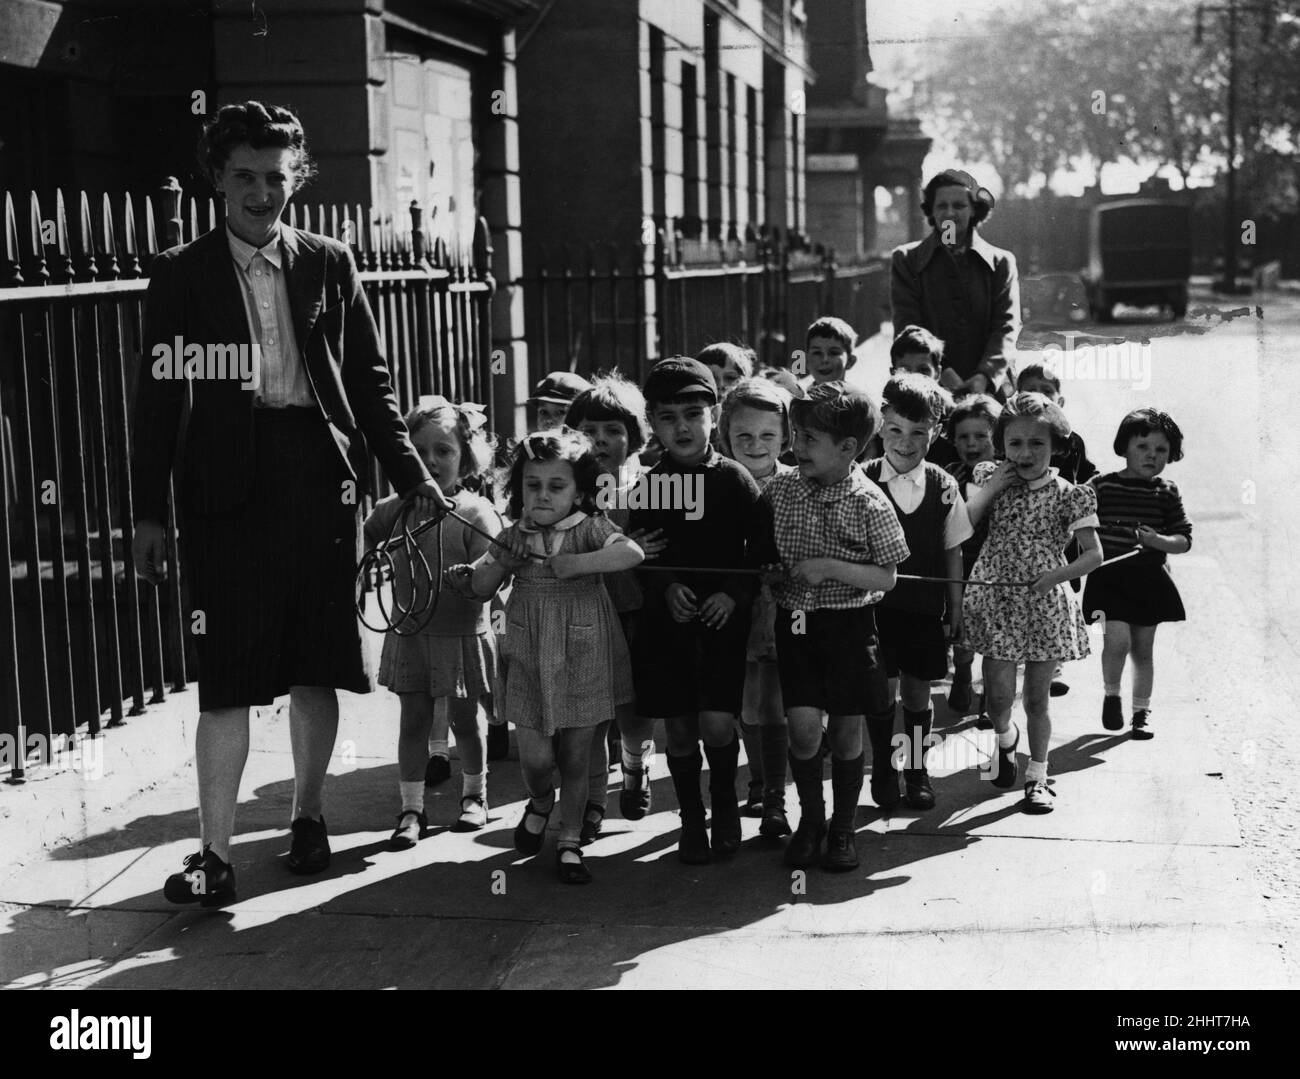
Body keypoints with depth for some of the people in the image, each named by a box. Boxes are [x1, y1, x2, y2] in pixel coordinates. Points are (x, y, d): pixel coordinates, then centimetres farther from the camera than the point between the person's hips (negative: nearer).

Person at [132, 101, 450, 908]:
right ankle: (215, 854, 2)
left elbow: (370, 379, 12)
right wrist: (150, 512, -3)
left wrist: (413, 477, 5)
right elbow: (160, 396, 2)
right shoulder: (183, 274, 5)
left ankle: (309, 818, 27)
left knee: (316, 668, 9)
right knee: (226, 679, -3)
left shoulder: (329, 264, 10)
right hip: (231, 487, -2)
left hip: (323, 478, 2)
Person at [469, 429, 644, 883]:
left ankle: (570, 842, 22)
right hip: (529, 661, 2)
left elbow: (632, 553, -26)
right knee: (535, 757, -2)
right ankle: (540, 802, 32)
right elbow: (481, 588, 5)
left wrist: (576, 564, -26)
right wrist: (505, 558, -12)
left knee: (576, 759, 7)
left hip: (582, 659, -2)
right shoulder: (515, 535, 2)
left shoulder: (590, 529, -8)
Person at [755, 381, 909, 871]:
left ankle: (843, 827, 25)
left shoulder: (868, 503, -11)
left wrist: (829, 567, -20)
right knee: (803, 724, -8)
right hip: (796, 621, 2)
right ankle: (810, 817, 16)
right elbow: (764, 551, 13)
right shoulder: (780, 490, -1)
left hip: (848, 623, -2)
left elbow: (886, 577, -9)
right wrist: (774, 575, -7)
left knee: (846, 728, 6)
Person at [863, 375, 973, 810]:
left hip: (926, 606, 2)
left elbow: (953, 552, 6)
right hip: (876, 604, -1)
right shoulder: (864, 482, -7)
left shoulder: (943, 487, -1)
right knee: (882, 691, 2)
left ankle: (916, 769, 26)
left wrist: (955, 609, 6)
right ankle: (882, 770, 20)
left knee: (917, 691, 9)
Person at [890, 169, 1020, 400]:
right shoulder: (906, 260, 11)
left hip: (989, 387, 1)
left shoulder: (1001, 262, 12)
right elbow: (908, 327, 1)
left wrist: (986, 375, -15)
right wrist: (940, 373, -15)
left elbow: (1007, 327, 3)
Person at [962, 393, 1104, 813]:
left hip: (1045, 605, -1)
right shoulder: (993, 481, 2)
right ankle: (1005, 737, 33)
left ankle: (1037, 776, 19)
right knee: (998, 697, -1)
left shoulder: (1068, 495, -4)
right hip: (997, 599, 1)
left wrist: (1058, 576, -20)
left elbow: (1093, 554, -5)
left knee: (1036, 697, 6)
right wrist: (995, 485, -11)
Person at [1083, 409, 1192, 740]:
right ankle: (1111, 695, 10)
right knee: (1118, 639, -17)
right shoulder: (1101, 486, -4)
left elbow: (1184, 540, 0)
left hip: (1149, 579, 2)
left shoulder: (1166, 493, 1)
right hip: (1110, 575, -2)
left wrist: (1157, 541, -17)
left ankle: (1141, 711, 27)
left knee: (1143, 649, 10)